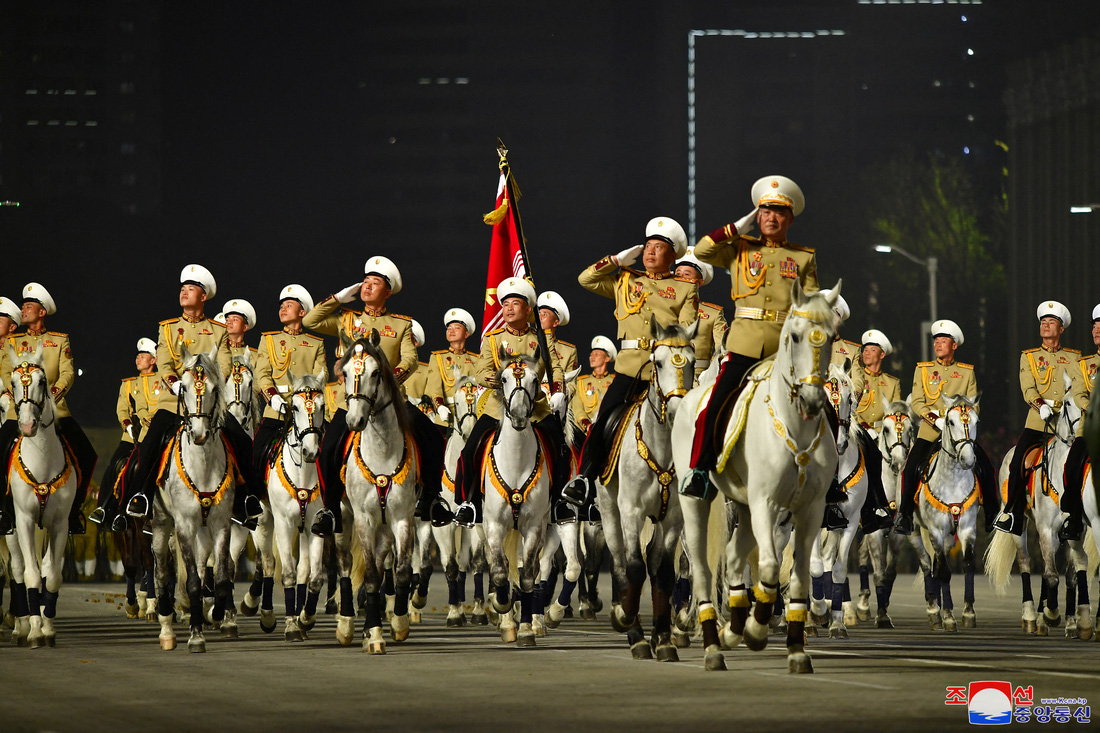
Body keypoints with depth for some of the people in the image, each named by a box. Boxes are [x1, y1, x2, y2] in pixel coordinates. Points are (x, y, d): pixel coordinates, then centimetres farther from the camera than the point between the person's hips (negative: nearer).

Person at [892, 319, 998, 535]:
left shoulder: (967, 372, 11)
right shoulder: (922, 370, 10)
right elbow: (917, 403, 2)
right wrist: (935, 418, -16)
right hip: (930, 430, 0)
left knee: (986, 468, -12)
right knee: (911, 467, -19)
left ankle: (992, 517, 1)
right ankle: (904, 515, -9)